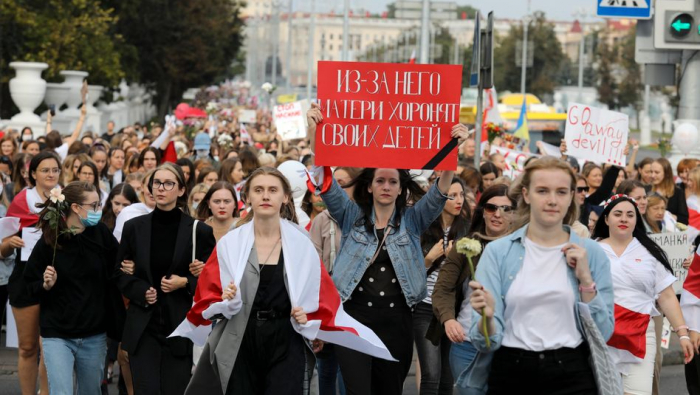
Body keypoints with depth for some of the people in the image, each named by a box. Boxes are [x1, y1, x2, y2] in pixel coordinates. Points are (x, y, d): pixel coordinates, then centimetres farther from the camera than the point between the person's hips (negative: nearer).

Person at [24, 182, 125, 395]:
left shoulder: (101, 234, -2)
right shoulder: (48, 241, -8)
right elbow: (31, 285, 1)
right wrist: (46, 285, -19)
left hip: (94, 335, 3)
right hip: (57, 335, -3)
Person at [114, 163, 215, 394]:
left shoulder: (198, 231, -2)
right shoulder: (134, 227, 4)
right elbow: (120, 274, 11)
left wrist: (185, 283, -13)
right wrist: (141, 292, -7)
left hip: (181, 327, -1)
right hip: (143, 328, 1)